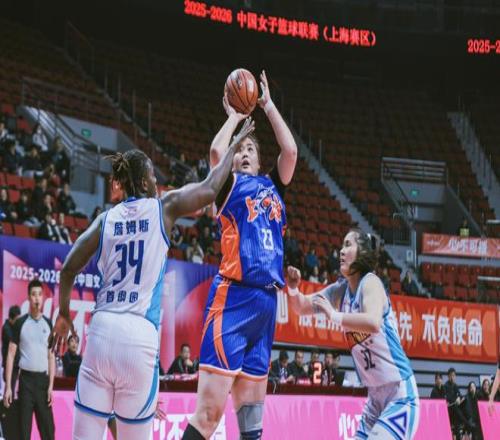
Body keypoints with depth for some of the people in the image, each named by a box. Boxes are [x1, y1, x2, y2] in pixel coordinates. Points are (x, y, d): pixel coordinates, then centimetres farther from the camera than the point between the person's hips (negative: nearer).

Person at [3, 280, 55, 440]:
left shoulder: (48, 324, 8)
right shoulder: (20, 323, -1)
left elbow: (51, 356, 10)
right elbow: (11, 355, -1)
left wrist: (51, 385, 1)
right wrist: (8, 386, -7)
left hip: (43, 379, 3)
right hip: (25, 380, -3)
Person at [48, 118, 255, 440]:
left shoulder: (107, 218, 11)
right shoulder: (162, 208, 4)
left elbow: (69, 270, 9)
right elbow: (210, 189, 13)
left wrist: (63, 314, 24)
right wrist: (235, 144, 26)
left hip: (102, 328, 3)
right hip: (140, 334, -3)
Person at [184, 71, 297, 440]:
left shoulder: (272, 186, 22)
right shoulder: (229, 185, 8)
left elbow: (290, 150, 9)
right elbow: (216, 152, -11)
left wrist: (268, 106, 15)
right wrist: (235, 115, 5)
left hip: (267, 301, 6)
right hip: (234, 297, -6)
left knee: (251, 406, 7)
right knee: (210, 409, -13)